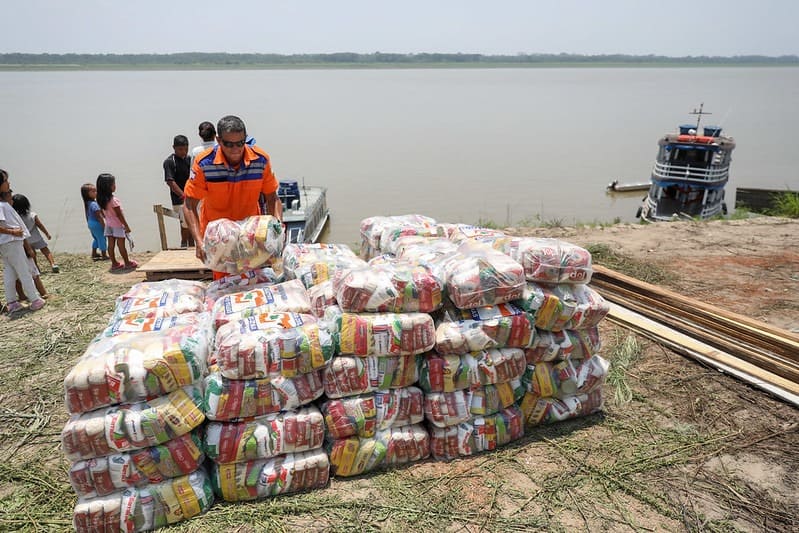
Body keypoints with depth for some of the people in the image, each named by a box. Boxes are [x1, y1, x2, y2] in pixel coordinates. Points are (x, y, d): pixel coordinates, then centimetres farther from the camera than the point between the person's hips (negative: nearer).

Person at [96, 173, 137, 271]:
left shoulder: (101, 200, -1)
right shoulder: (113, 200, -23)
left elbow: (103, 213, 9)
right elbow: (119, 215, -20)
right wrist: (126, 226, -13)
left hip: (108, 224, 7)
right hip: (118, 225, -7)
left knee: (111, 244, 9)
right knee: (121, 245, 2)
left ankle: (114, 263, 16)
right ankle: (127, 263, 13)